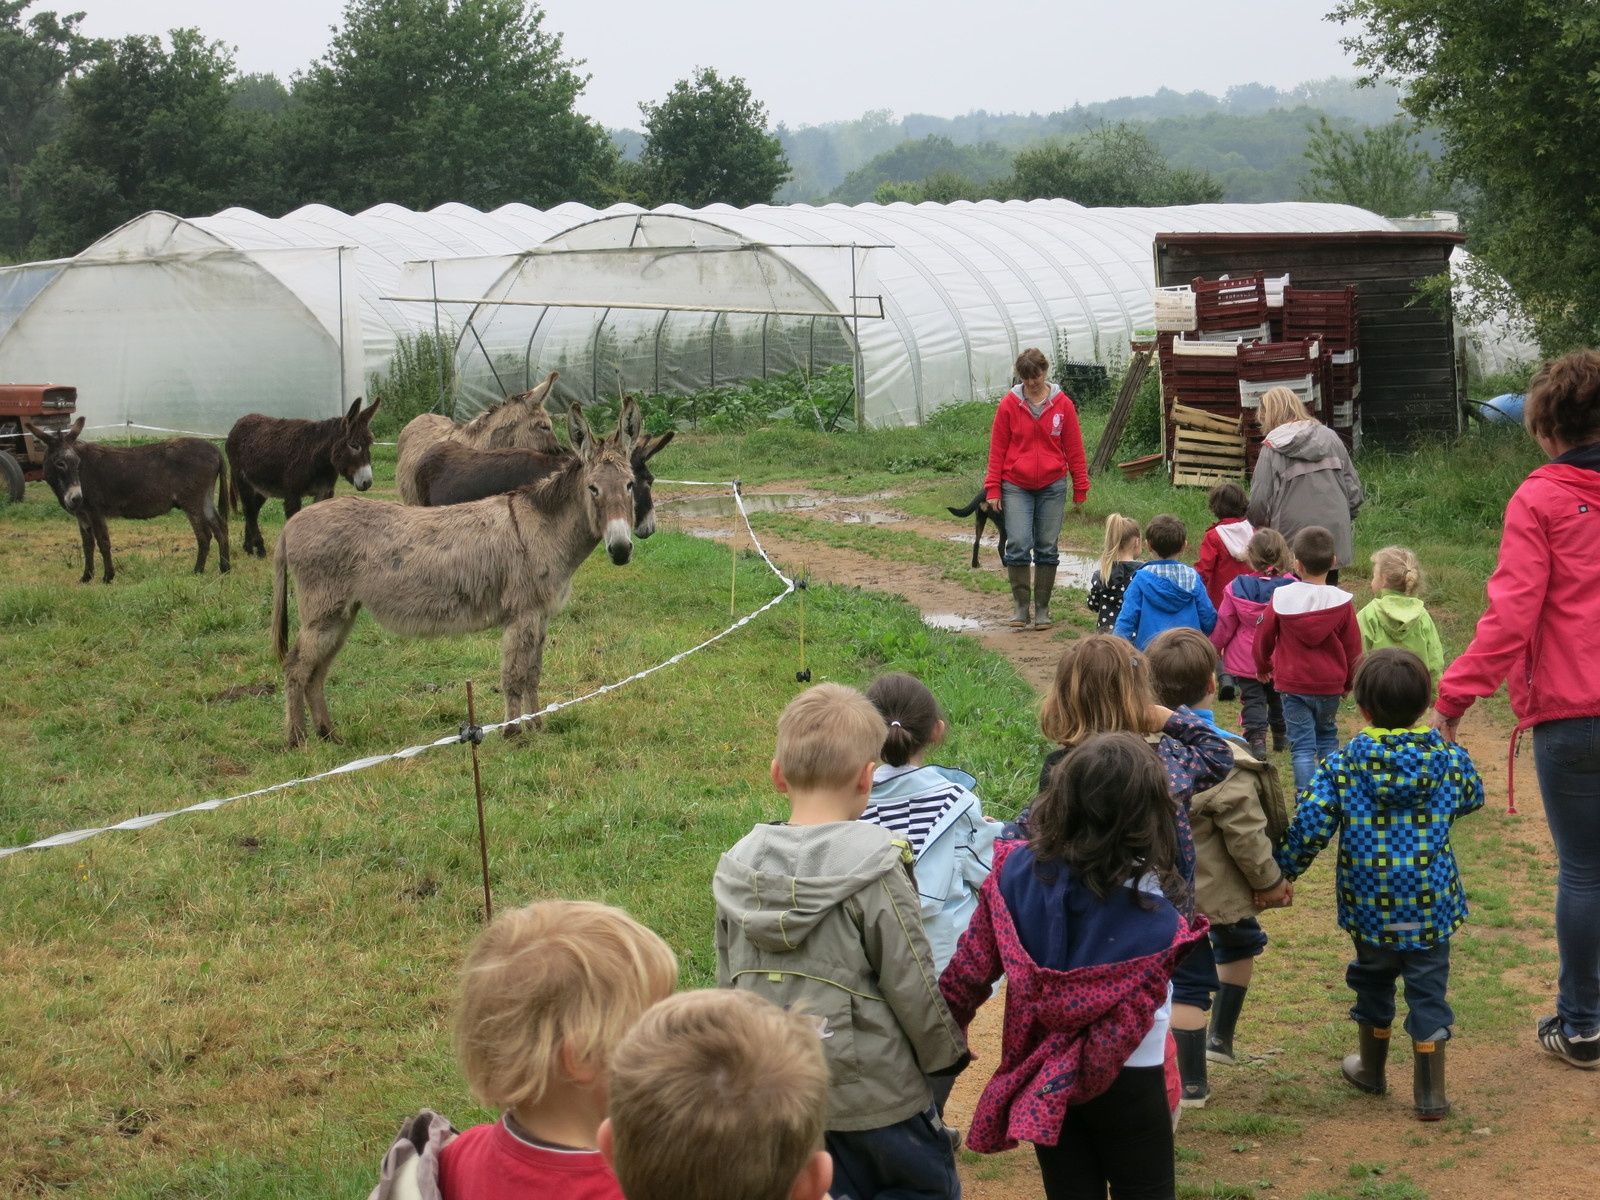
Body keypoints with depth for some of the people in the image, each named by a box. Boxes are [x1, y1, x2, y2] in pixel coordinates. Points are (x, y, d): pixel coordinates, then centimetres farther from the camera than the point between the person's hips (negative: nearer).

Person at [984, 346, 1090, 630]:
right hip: (1016, 487, -1)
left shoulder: (1062, 405, 2)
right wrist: (993, 488, 0)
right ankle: (1021, 606, 2)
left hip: (1052, 487, 1)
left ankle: (1042, 608, 14)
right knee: (1018, 545, -10)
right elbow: (997, 448, 3)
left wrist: (1080, 488, 7)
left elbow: (1074, 448, 7)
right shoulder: (1009, 404, -1)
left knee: (1047, 549, 5)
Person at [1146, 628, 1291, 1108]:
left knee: (1185, 978, 13)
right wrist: (1270, 880, -6)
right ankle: (1220, 1037, 32)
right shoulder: (1221, 758, -26)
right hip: (1213, 888, -3)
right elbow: (1244, 831, -21)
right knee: (1240, 943, 27)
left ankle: (1191, 1081, 16)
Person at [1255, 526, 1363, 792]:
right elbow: (1353, 648, 0)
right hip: (1331, 687, 2)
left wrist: (1262, 667, 23)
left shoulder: (1281, 598, -9)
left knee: (1302, 747, 1)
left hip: (1292, 685, -2)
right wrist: (1348, 681, 18)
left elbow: (1263, 639, 3)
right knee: (1327, 737, 21)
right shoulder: (1341, 602, -8)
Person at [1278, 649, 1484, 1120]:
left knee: (1373, 983, 21)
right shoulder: (1449, 759, -5)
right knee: (1428, 991, 8)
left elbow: (1309, 829, -13)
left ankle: (1372, 1070, 38)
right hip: (1432, 907, 0)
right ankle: (1429, 1093, 8)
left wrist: (1282, 872, 2)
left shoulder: (1340, 766, -10)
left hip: (1371, 909, 0)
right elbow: (1472, 798, 15)